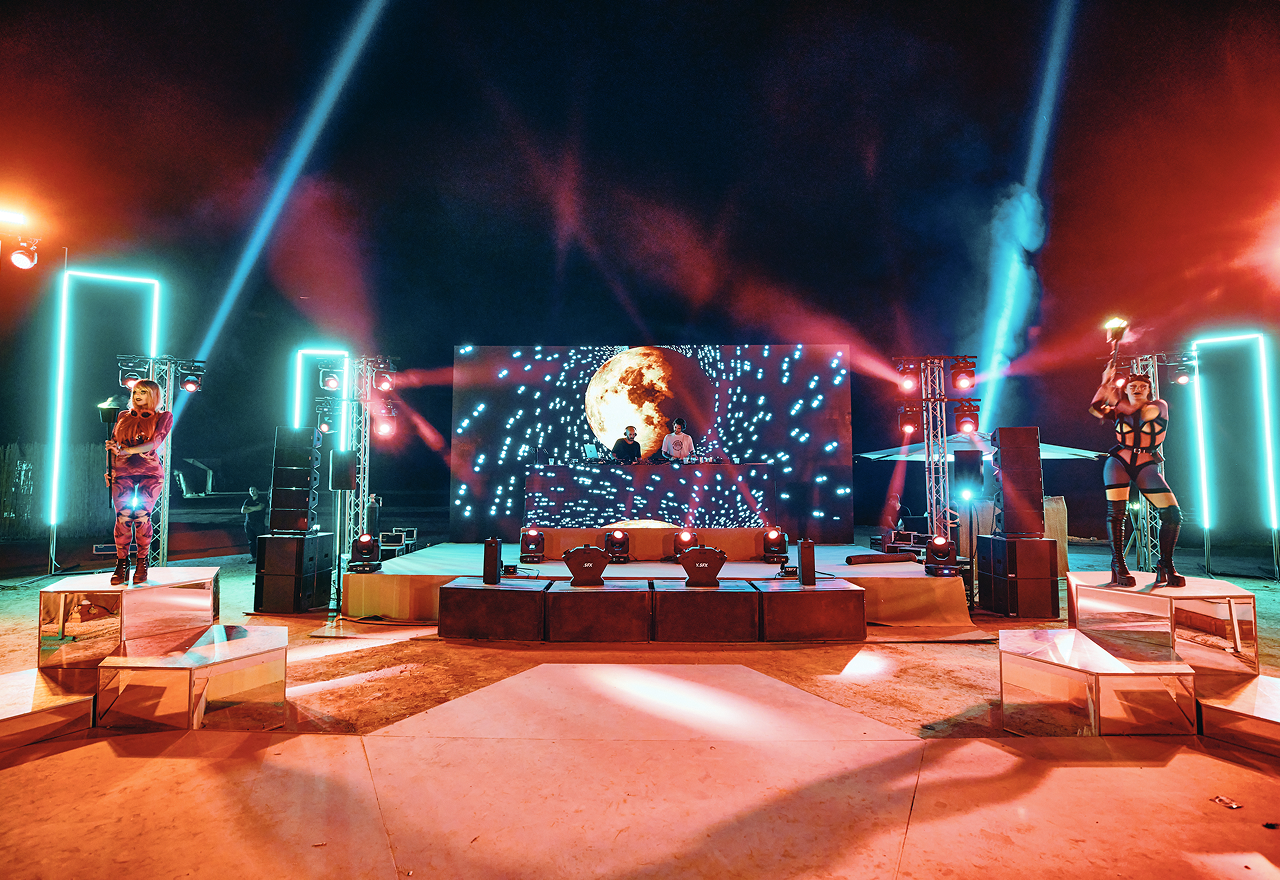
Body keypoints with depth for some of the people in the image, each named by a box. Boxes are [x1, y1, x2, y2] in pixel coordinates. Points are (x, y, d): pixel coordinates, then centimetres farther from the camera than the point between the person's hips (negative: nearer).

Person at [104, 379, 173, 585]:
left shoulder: (163, 417, 8)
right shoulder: (123, 417, 19)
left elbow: (155, 443, -6)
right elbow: (112, 445, 19)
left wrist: (127, 450, -20)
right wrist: (110, 469, 4)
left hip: (150, 472, -3)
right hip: (123, 472, 3)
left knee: (141, 514, -17)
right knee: (122, 516, -13)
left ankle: (142, 564, -6)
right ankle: (121, 564, -6)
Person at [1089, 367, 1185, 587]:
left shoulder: (1159, 406, 6)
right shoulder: (1119, 410, 12)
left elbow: (1143, 413, -15)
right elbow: (1096, 409, -5)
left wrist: (1115, 399, -8)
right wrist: (1105, 383, -8)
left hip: (1146, 465, 0)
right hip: (1118, 461, 0)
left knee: (1173, 513, -11)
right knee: (1116, 511, -15)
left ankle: (1165, 566, 6)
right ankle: (1118, 565, -5)